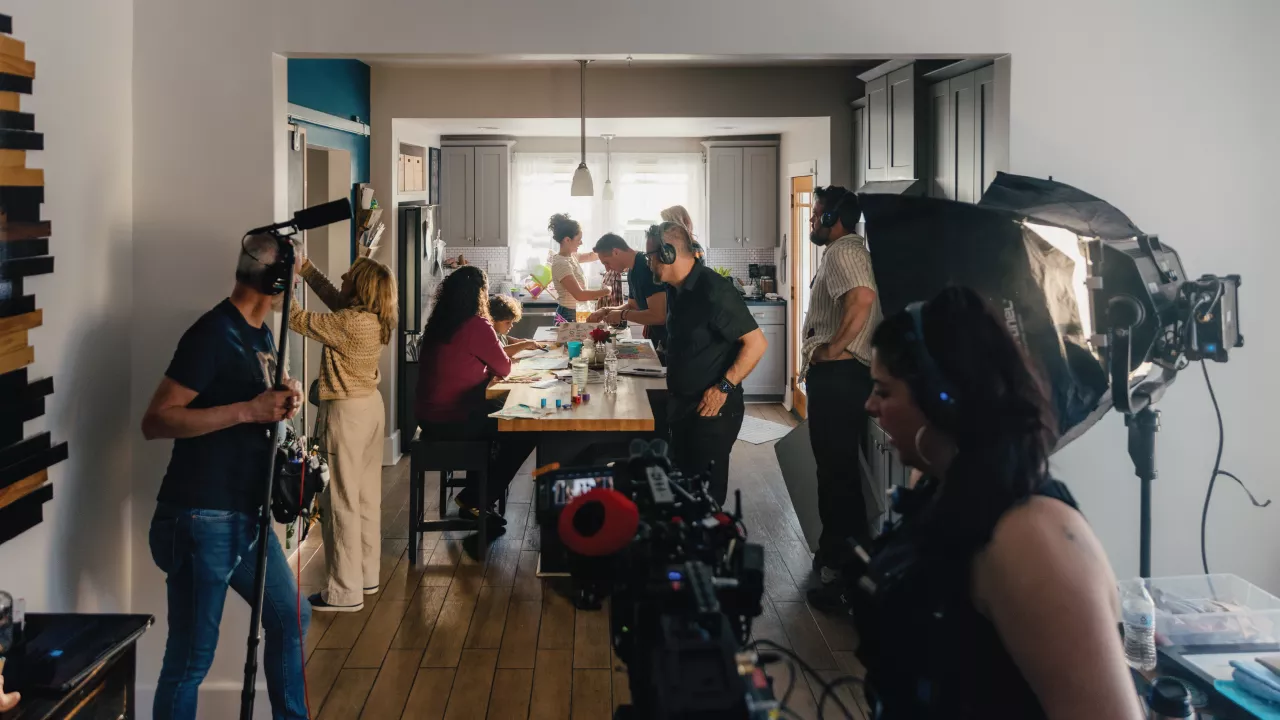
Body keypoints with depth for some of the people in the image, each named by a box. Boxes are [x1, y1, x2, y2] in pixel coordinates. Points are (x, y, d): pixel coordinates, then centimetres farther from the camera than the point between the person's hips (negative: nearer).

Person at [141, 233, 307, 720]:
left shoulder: (261, 333, 12)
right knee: (191, 659, -2)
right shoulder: (213, 333, -15)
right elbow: (155, 422, -19)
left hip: (246, 515, 9)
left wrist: (281, 402, 4)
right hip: (201, 520, -9)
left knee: (291, 620, 19)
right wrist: (247, 411, -24)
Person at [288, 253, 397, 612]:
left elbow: (297, 320, -16)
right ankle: (366, 575, 25)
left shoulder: (349, 324, -24)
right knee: (367, 496, 15)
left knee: (341, 501, -3)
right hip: (370, 406, 9)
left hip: (346, 412, -9)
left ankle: (345, 591, 2)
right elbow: (336, 299, 18)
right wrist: (305, 268, 17)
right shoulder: (373, 319, 2)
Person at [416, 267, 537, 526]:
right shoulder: (476, 326, -17)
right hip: (451, 423, -9)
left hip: (430, 417, 9)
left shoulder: (438, 323, 8)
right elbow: (504, 369, -4)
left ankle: (476, 493, 29)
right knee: (527, 433, 3)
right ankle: (475, 500, 8)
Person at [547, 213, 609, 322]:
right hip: (569, 317, -9)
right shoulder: (561, 264, -22)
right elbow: (579, 295, -29)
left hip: (578, 315, 9)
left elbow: (590, 256, 29)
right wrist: (607, 292, -22)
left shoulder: (571, 256, 7)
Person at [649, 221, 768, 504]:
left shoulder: (714, 291, -22)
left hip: (712, 408, -9)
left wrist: (724, 388, -23)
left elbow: (756, 343, -22)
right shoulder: (676, 290, 7)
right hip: (682, 404, 9)